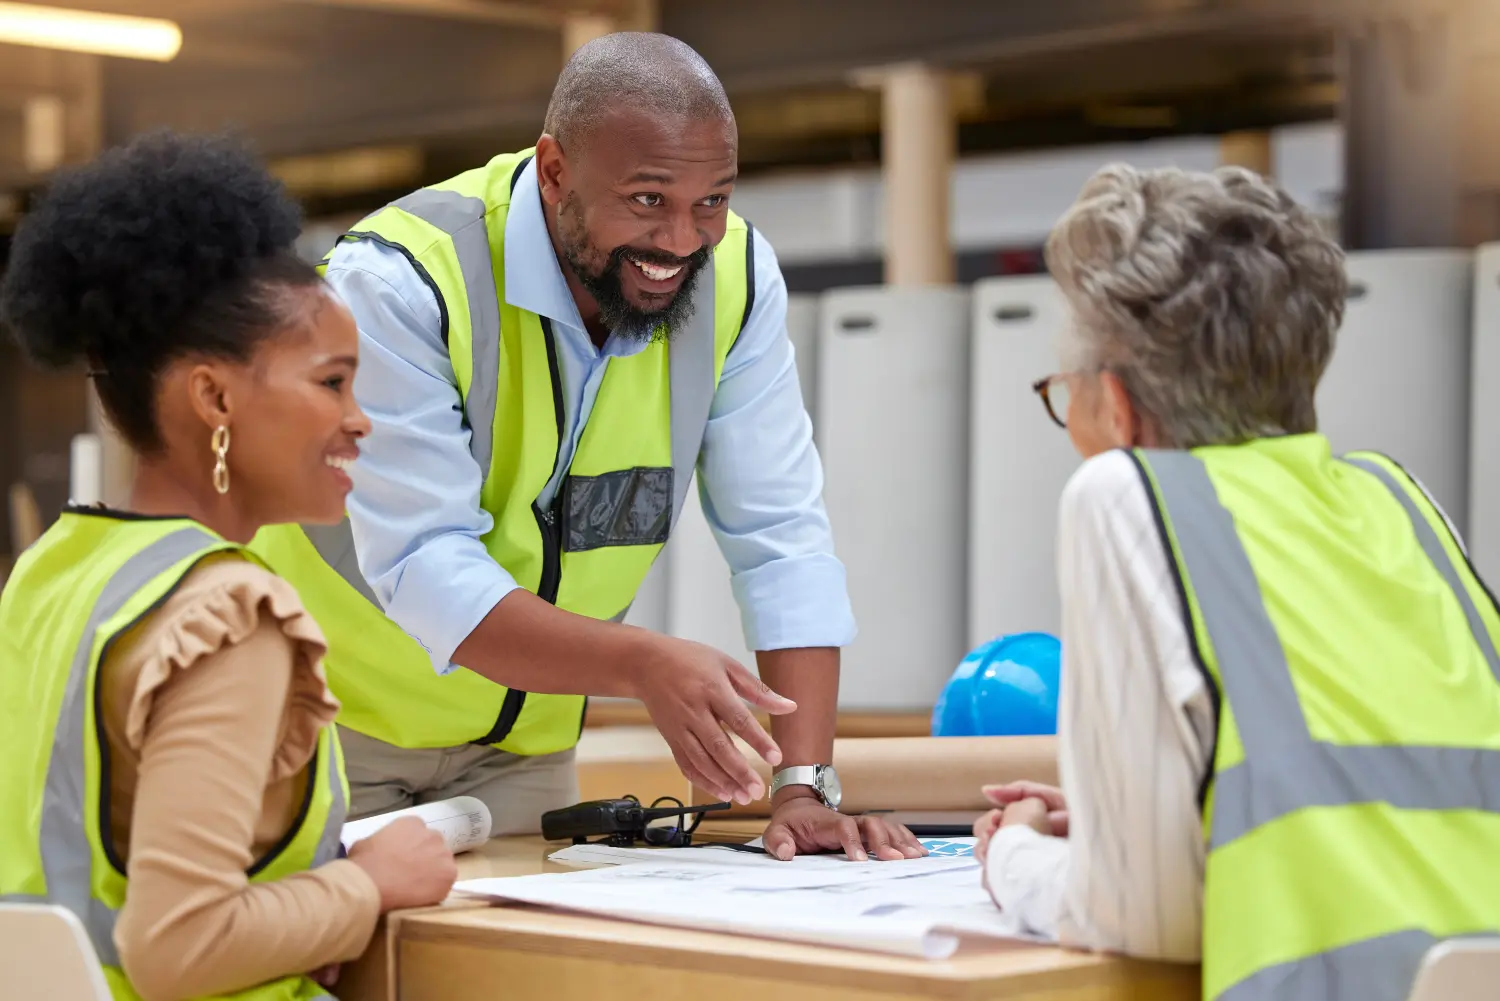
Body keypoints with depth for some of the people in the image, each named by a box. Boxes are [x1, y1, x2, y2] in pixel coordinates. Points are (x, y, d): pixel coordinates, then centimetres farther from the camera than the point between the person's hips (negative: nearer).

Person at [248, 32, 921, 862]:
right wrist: (641, 665, -47)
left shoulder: (735, 278, -13)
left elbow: (782, 540, -14)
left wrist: (805, 789, -25)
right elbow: (426, 571, -32)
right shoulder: (400, 281, -27)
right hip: (330, 710, -4)